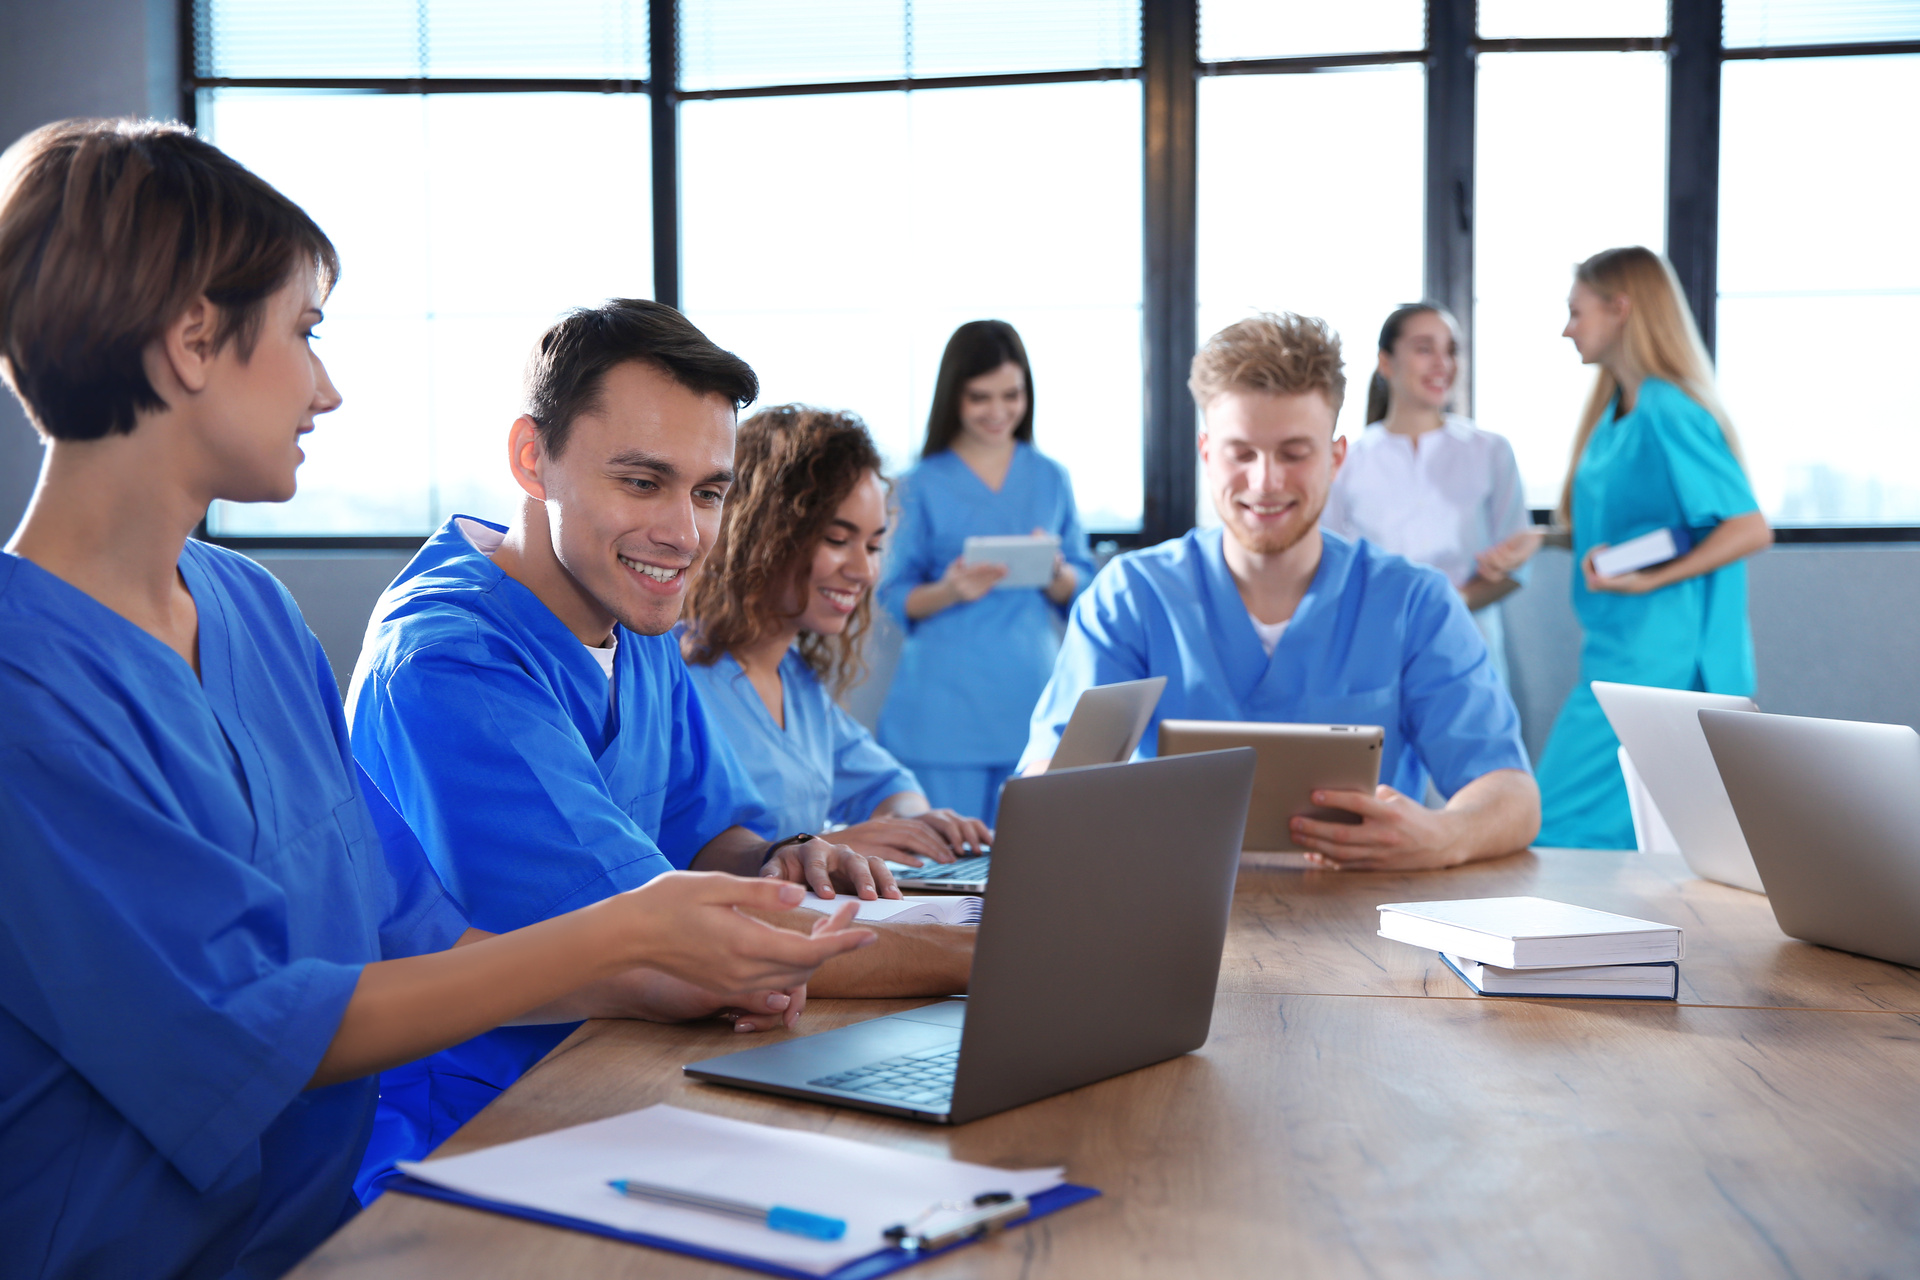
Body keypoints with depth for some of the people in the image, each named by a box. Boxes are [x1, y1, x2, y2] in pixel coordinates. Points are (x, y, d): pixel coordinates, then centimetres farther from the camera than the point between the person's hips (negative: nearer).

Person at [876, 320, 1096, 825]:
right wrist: (950, 591, -18)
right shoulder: (922, 485, 2)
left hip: (1034, 698, 3)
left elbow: (1082, 591, 12)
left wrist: (1056, 574, -10)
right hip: (946, 703, -2)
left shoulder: (1051, 479, 11)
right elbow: (896, 601, 1)